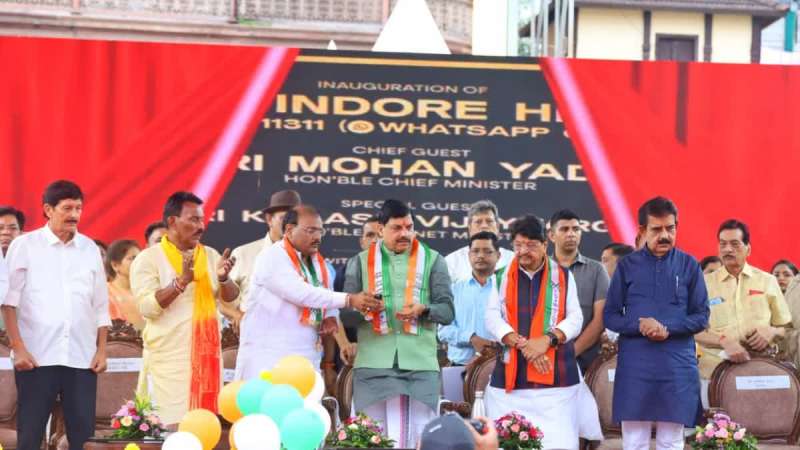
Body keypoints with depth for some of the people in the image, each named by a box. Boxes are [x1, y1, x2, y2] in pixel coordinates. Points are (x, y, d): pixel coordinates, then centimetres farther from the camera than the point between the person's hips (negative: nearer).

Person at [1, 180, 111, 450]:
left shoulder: (90, 249, 12)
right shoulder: (25, 245, 3)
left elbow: (100, 306, 14)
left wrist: (101, 350, 6)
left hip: (82, 357, 3)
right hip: (37, 357, -3)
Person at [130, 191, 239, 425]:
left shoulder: (210, 255, 12)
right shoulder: (148, 258, -3)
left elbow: (231, 297, 4)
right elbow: (148, 307, -13)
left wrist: (223, 277, -18)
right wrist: (181, 282, -25)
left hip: (206, 357, 5)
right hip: (168, 360, -5)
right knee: (171, 426, -6)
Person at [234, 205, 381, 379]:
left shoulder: (318, 263, 14)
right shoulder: (272, 258, -10)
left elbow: (327, 295, 27)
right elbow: (301, 293, -22)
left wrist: (330, 317, 3)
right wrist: (349, 299, -25)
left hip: (307, 357, 7)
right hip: (268, 355, -7)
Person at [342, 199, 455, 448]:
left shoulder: (432, 260, 10)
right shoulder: (361, 262, 10)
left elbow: (447, 311, 4)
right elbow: (346, 314, 7)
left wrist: (423, 310, -17)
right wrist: (365, 310, -16)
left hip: (420, 365, 0)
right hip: (373, 365, 0)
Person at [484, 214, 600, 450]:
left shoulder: (563, 276, 10)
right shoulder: (502, 276, 9)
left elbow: (575, 319, 4)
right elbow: (492, 318, 1)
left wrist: (547, 339, -13)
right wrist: (523, 345, -12)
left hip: (556, 374, -1)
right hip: (511, 373, 1)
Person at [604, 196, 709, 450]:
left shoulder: (689, 265, 3)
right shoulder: (627, 265, 5)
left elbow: (701, 317, 3)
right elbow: (610, 316, 5)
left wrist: (667, 328, -14)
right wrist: (639, 326, -15)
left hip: (677, 366, 0)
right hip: (635, 365, 0)